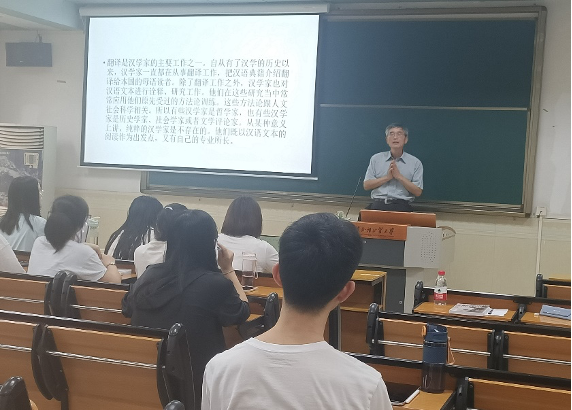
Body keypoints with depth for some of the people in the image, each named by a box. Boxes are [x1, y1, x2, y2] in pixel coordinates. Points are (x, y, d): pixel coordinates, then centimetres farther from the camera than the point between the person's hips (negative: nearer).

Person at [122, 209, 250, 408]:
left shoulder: (149, 275, -3)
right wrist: (228, 270, 10)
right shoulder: (216, 284, -19)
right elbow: (242, 313, 1)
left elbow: (128, 310, 18)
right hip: (194, 383, -6)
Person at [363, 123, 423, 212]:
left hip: (401, 205, -2)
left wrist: (399, 176, -5)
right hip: (378, 203, 2)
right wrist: (387, 177, -2)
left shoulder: (415, 163, 9)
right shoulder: (376, 159, 16)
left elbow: (418, 192, 3)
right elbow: (366, 185, 10)